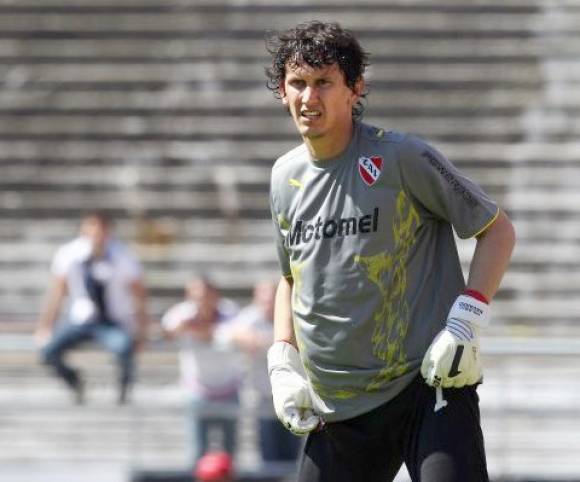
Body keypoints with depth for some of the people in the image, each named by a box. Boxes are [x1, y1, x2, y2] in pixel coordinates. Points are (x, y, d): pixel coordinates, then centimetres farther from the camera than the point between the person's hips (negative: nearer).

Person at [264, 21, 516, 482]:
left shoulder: (401, 157, -8)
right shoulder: (285, 176, 11)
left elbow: (498, 230, -2)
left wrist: (466, 323, -13)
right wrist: (283, 363, 12)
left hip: (428, 385, -6)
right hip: (334, 408, 6)